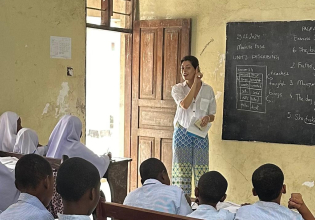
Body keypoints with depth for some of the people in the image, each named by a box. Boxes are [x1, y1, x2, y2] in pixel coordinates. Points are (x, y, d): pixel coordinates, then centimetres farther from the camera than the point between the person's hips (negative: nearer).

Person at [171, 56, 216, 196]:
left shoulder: (208, 90, 5)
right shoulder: (178, 88, 1)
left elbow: (212, 116, 10)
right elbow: (185, 105, -20)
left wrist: (207, 118, -14)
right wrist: (195, 83, -14)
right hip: (182, 133, -1)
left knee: (201, 173, 0)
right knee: (182, 173, 0)